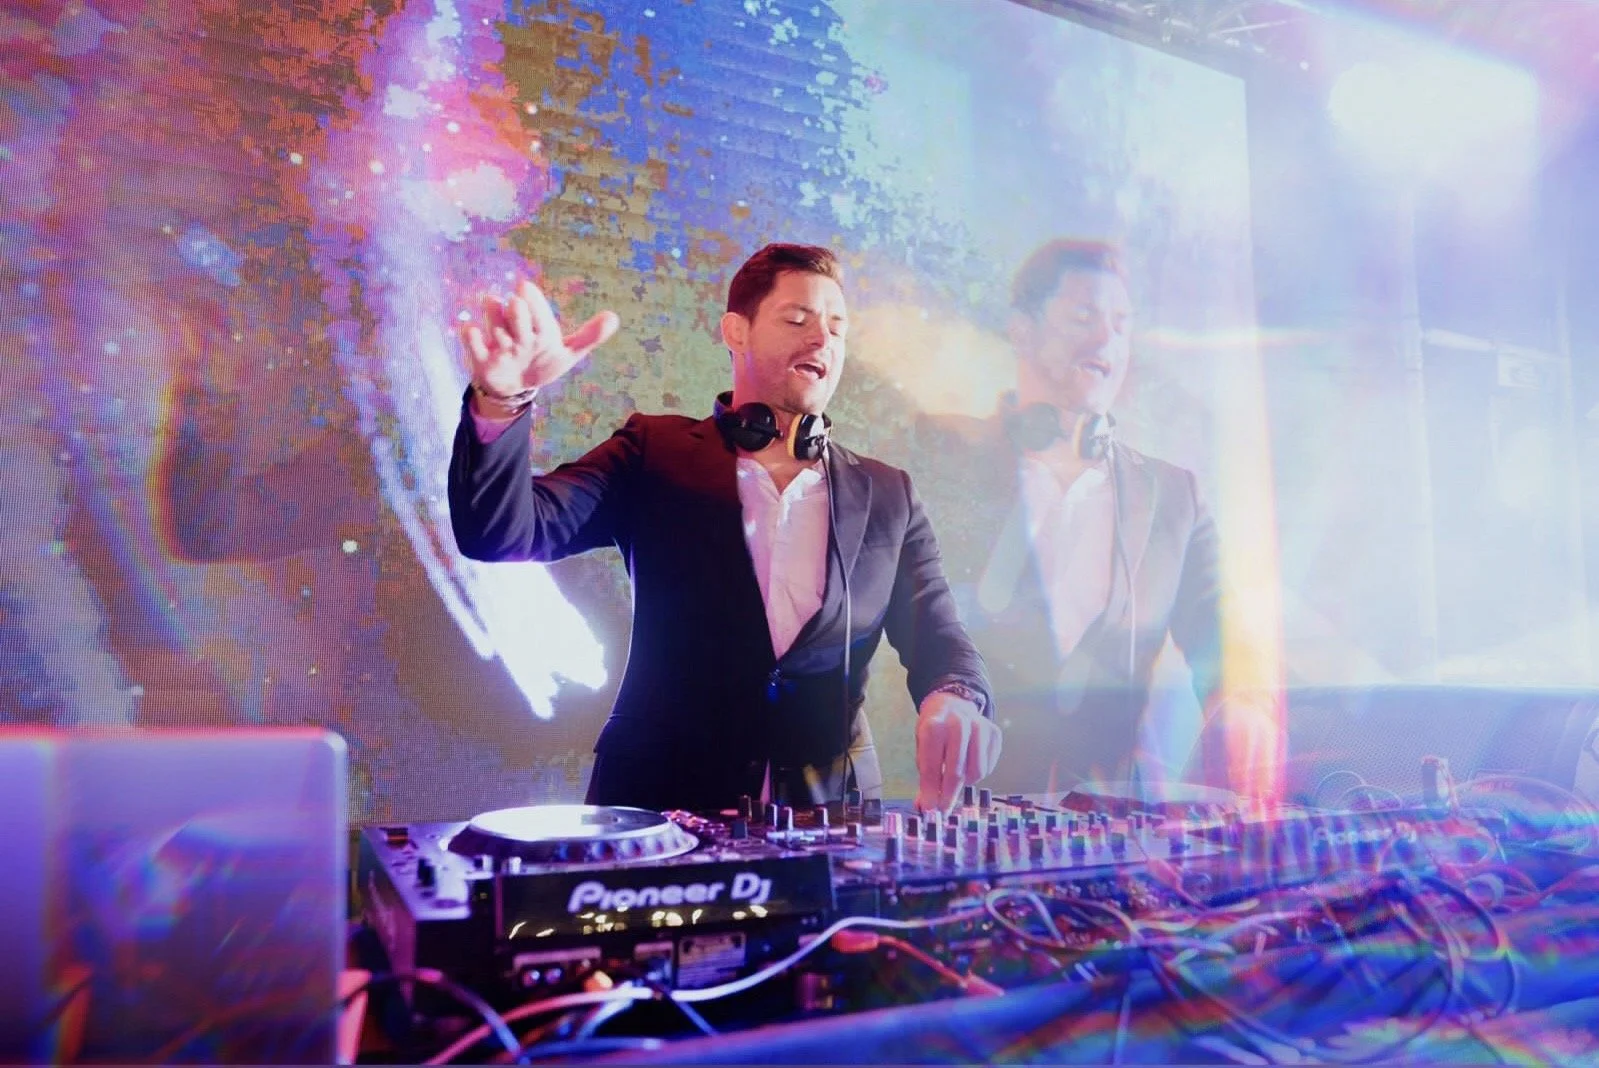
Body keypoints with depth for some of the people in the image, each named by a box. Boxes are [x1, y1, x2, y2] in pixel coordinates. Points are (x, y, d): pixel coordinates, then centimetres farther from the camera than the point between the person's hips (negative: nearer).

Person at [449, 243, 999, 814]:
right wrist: (502, 397, -21)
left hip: (830, 818, 4)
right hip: (656, 805, -4)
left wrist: (955, 700, -16)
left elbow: (939, 638, 9)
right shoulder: (655, 454, 8)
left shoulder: (889, 496, 14)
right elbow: (502, 531, -2)